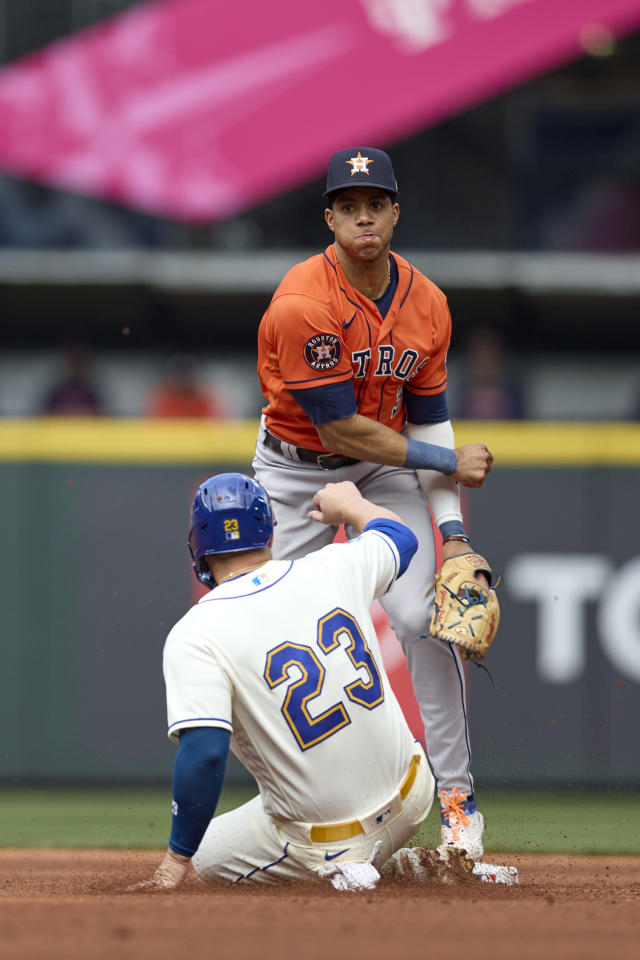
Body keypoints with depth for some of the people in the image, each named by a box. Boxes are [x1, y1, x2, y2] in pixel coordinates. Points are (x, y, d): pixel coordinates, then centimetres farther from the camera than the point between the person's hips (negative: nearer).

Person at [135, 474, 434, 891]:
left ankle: (332, 868, -2)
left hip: (317, 837, -6)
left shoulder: (195, 636, -18)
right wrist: (351, 505, 40)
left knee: (206, 855, 24)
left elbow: (204, 753, -26)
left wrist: (176, 862, -18)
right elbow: (400, 536, 19)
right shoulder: (332, 570, -4)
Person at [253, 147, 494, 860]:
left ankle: (454, 795, -3)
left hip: (385, 466, 3)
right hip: (296, 472, -3)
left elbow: (427, 421, -1)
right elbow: (340, 429, -24)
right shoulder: (303, 303, -26)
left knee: (423, 618, -13)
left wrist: (452, 526, -12)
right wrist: (450, 463, -17)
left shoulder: (426, 303, -7)